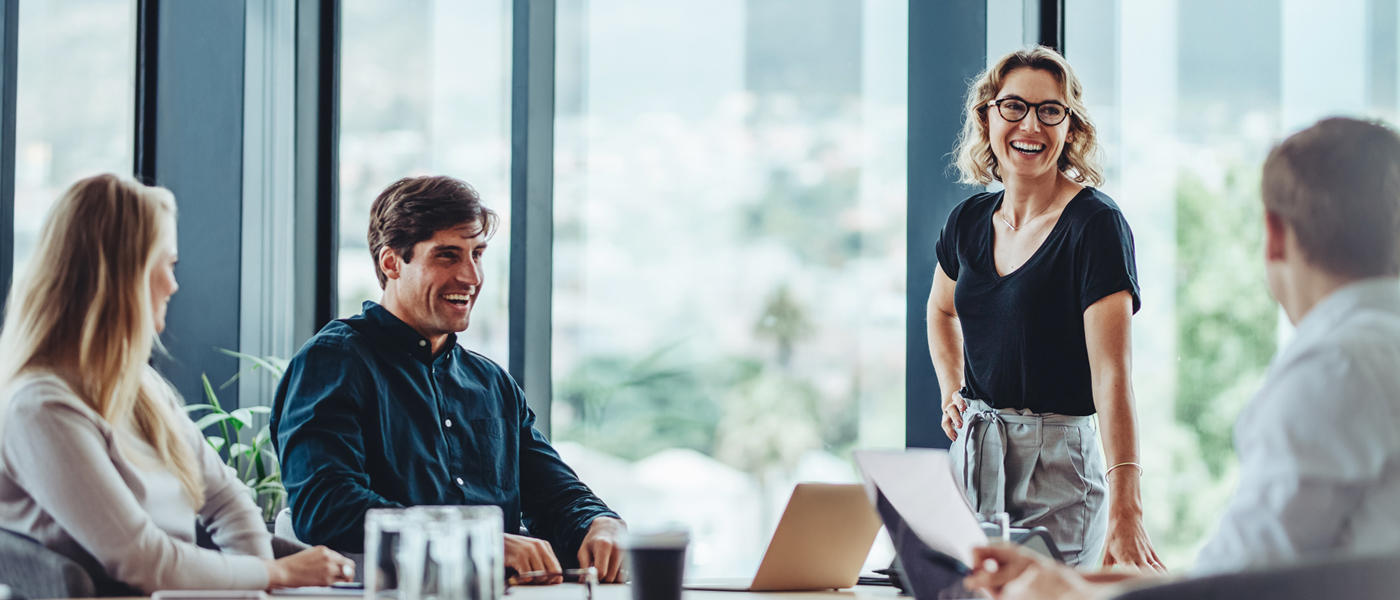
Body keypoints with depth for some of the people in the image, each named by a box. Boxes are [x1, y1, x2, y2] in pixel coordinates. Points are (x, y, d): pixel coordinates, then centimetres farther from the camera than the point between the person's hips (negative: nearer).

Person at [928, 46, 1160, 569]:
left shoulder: (1095, 224, -13)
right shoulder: (969, 221, 6)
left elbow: (1112, 374, -23)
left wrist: (1124, 510, -33)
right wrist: (951, 393, 11)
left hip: (1058, 465, -5)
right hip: (972, 455, 6)